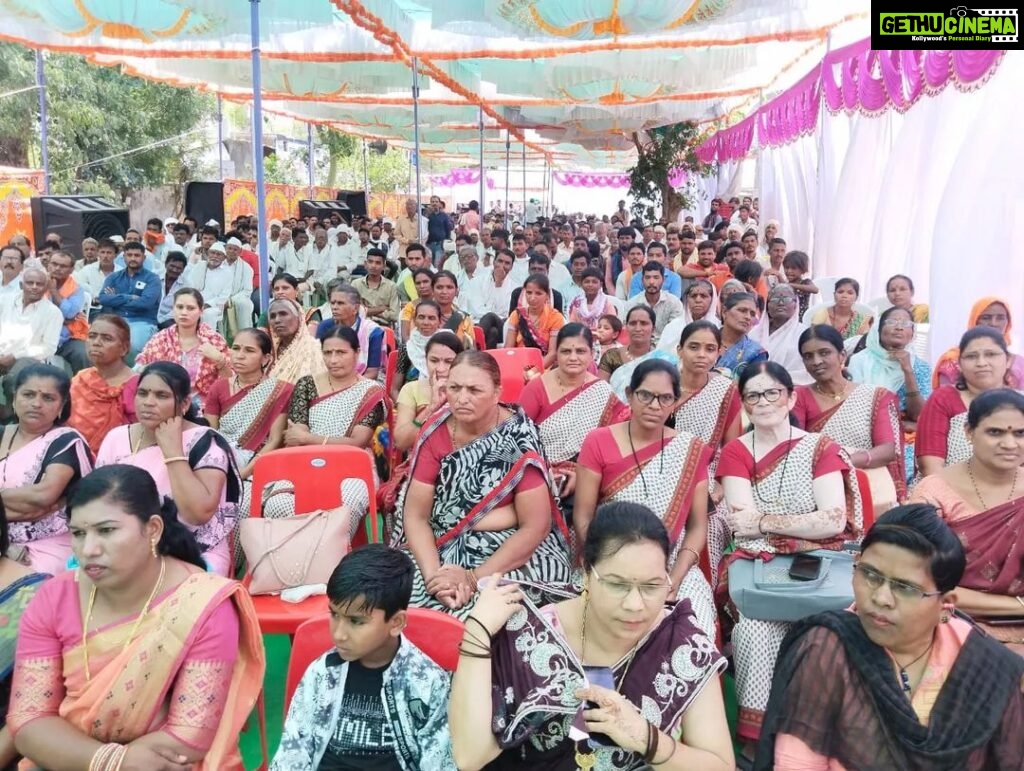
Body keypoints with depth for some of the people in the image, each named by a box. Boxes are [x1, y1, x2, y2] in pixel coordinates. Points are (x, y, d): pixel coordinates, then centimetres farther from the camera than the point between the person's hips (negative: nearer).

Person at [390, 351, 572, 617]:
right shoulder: (434, 432, -5)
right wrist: (433, 575, -23)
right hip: (443, 546, 3)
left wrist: (474, 578, -22)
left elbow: (535, 526, -16)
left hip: (515, 549, -3)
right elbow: (415, 515, -6)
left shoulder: (519, 436, -14)